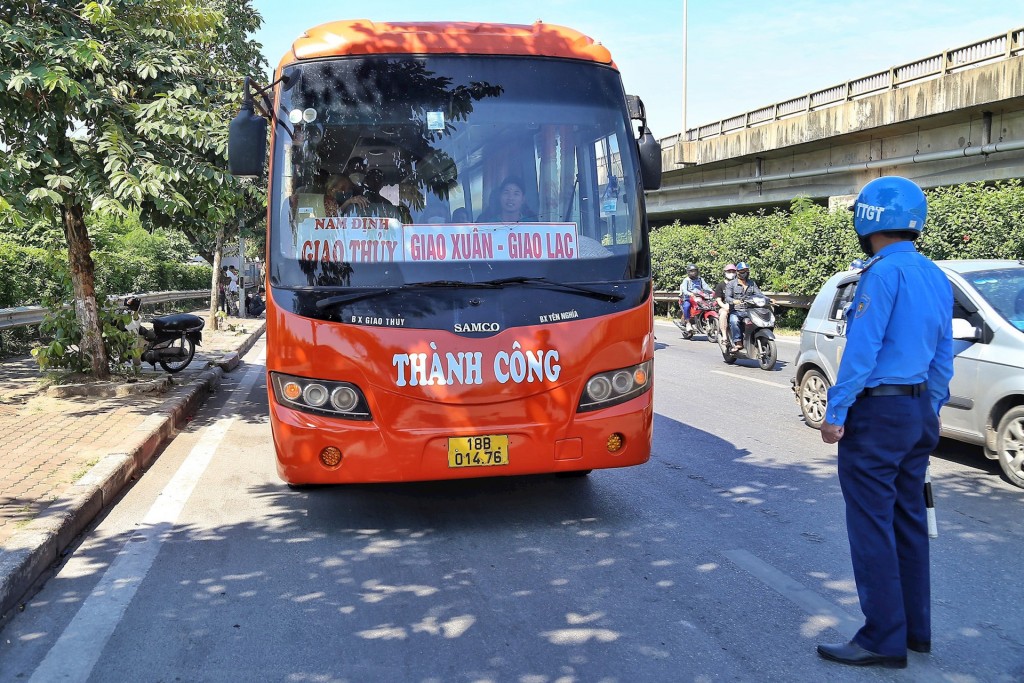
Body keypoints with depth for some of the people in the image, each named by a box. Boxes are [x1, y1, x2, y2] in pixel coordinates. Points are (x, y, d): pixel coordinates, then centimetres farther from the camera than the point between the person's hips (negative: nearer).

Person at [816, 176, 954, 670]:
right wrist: (930, 411, 20)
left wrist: (835, 413, -14)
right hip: (918, 414, 9)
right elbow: (943, 357, 14)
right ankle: (915, 629, 23)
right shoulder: (935, 278, 12)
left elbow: (862, 350, -19)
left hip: (877, 412, -9)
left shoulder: (884, 272, -15)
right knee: (908, 522, 15)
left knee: (872, 526, -3)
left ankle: (884, 639, 2)